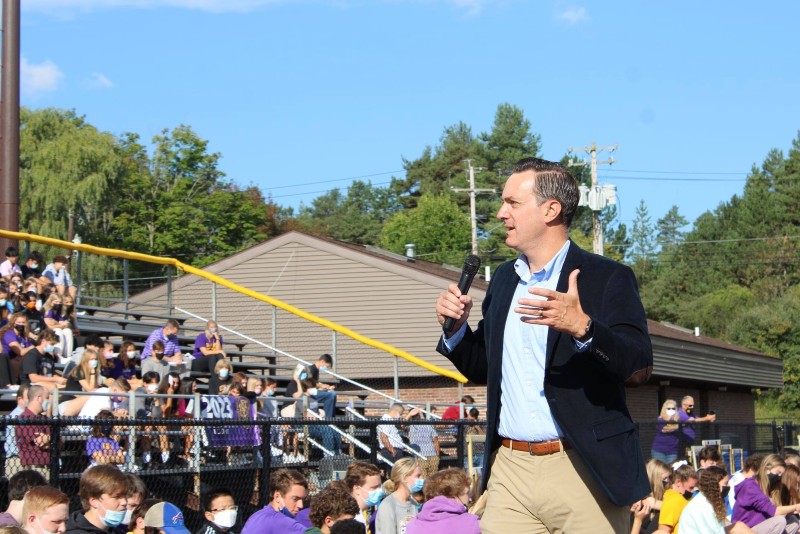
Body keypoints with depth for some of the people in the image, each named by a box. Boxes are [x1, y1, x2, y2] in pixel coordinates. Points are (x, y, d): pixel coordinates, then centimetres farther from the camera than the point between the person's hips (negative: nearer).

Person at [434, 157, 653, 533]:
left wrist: (582, 327, -31)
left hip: (584, 472, -5)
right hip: (510, 471, 5)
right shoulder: (504, 279, 15)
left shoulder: (608, 278, -5)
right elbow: (483, 368, 21)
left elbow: (640, 367, -15)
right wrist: (456, 329, 2)